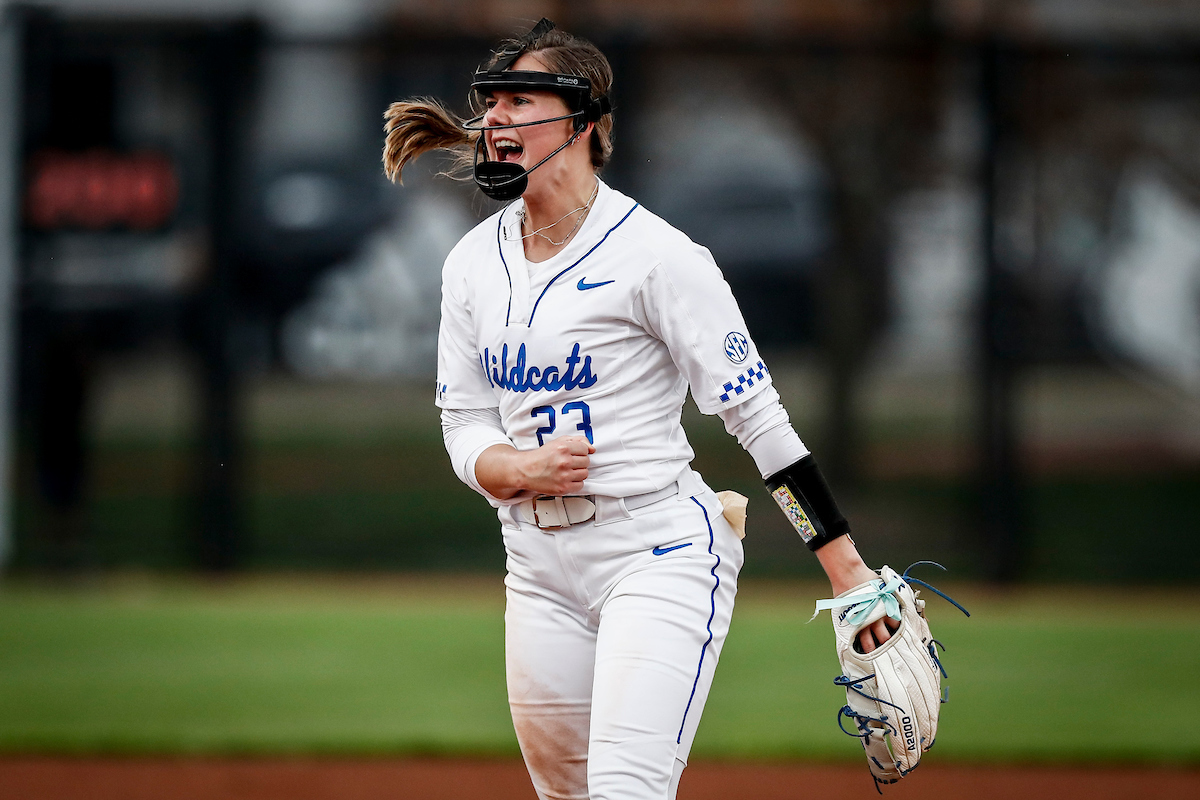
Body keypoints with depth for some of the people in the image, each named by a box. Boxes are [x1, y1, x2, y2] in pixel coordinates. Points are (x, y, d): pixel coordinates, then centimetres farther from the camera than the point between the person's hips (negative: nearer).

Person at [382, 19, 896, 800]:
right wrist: (519, 469, -13)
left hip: (660, 552, -7)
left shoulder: (653, 253, -11)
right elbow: (464, 423, 12)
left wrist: (846, 566, -15)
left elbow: (755, 410, -12)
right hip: (540, 564, 7)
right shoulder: (474, 261, 8)